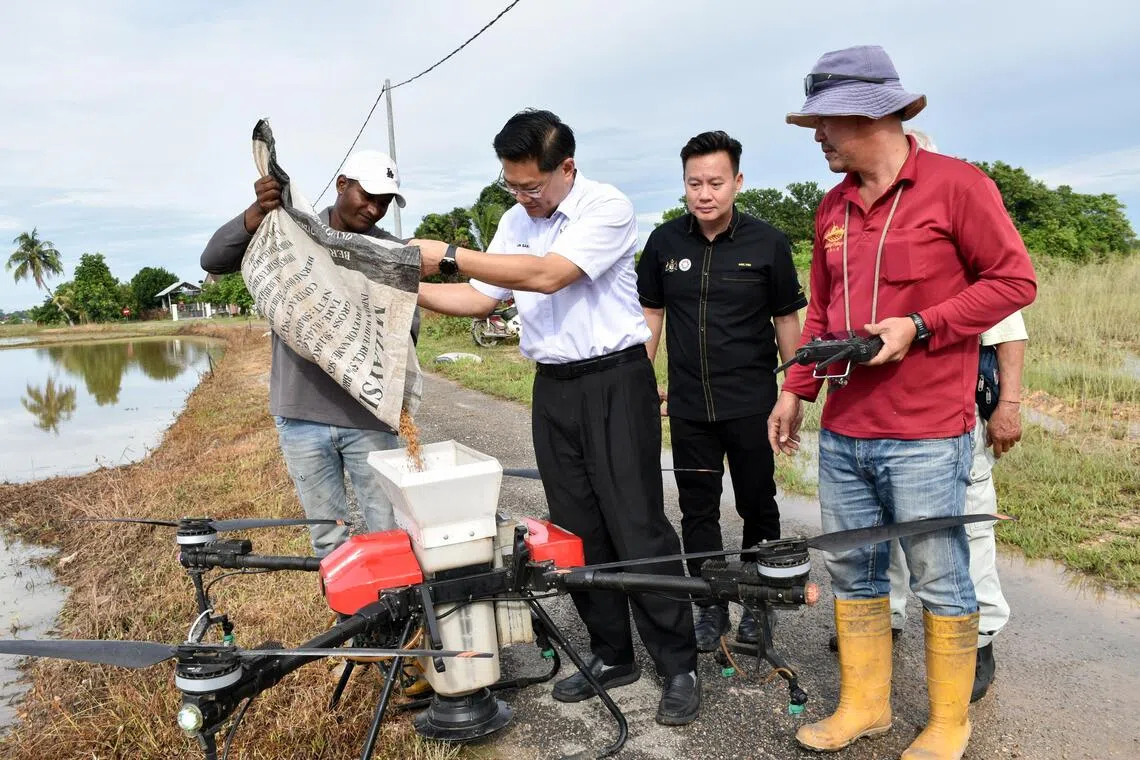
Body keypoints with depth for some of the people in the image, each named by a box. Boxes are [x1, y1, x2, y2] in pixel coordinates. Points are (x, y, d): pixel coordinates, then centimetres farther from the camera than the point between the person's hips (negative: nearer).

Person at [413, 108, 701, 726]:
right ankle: (611, 656, 24)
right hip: (553, 387, 7)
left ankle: (678, 666, 10)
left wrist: (448, 255, -23)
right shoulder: (516, 221, 10)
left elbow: (547, 275, -24)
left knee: (637, 527, -5)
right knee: (577, 529, 10)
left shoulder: (608, 209, -12)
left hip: (614, 381, -6)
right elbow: (481, 299, 14)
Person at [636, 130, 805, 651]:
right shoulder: (664, 242, 2)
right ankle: (711, 606, 25)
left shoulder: (767, 242, -4)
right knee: (698, 511, 9)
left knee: (758, 506, 11)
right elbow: (651, 313, 10)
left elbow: (786, 318, 2)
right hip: (688, 406, 2)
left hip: (752, 403, -2)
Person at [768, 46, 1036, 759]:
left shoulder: (957, 184, -6)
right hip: (843, 434, 6)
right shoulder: (833, 207, 12)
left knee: (941, 580, 6)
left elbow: (1015, 279, -5)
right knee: (852, 571, 14)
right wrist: (795, 389, 13)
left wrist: (918, 326, -15)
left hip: (925, 438, -6)